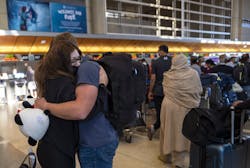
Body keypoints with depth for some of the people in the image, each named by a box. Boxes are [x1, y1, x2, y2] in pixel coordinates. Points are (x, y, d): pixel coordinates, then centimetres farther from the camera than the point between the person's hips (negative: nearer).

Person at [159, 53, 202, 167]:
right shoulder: (193, 73, -6)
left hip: (169, 106, 1)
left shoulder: (167, 75, -4)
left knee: (169, 129, 15)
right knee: (182, 131, 11)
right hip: (186, 107, 0)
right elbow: (199, 90, 1)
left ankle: (166, 156, 31)